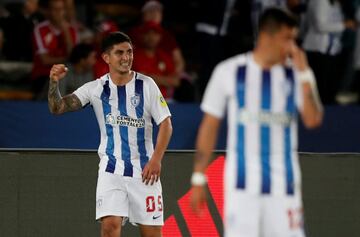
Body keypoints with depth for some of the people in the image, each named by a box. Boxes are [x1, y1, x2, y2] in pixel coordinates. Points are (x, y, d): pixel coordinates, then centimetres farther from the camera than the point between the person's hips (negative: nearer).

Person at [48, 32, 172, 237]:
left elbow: (165, 124, -2)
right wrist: (54, 82, -24)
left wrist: (156, 159, -13)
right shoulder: (96, 89, -1)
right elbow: (57, 108, -5)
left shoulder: (146, 85, -3)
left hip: (144, 169, 0)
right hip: (111, 170, 0)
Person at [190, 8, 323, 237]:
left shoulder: (296, 73, 4)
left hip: (283, 182, 2)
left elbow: (313, 120, -9)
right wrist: (199, 178, 3)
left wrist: (304, 74, -11)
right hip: (242, 183, -2)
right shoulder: (229, 71, 0)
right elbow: (210, 126, 5)